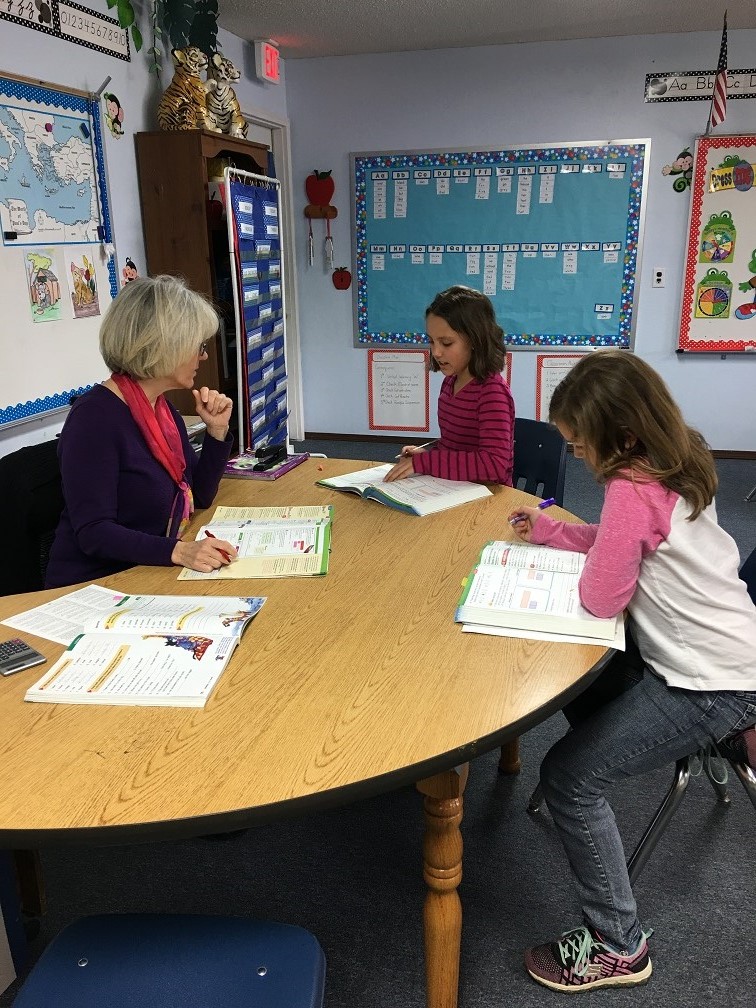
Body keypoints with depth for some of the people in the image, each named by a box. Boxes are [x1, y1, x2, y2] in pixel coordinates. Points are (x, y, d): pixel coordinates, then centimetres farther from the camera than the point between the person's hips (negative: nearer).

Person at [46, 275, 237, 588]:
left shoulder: (163, 408, 7)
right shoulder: (95, 417, -18)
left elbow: (200, 497, 14)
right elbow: (93, 532, -23)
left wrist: (216, 430, 1)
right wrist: (179, 551, -35)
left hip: (150, 578, 8)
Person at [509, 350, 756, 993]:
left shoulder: (633, 489, -26)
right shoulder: (676, 466, 3)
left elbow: (601, 597, -22)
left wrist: (594, 568, -3)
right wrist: (551, 531, 10)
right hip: (702, 656, 10)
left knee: (567, 776, -8)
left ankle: (618, 948, 9)